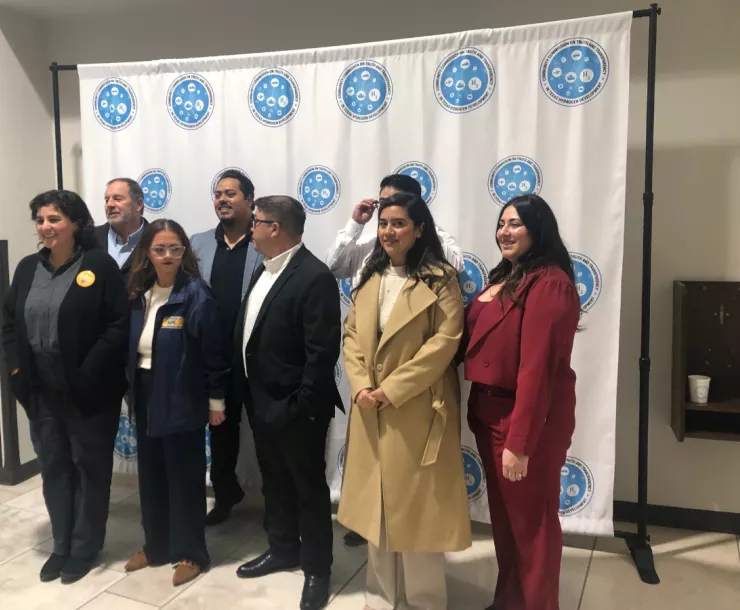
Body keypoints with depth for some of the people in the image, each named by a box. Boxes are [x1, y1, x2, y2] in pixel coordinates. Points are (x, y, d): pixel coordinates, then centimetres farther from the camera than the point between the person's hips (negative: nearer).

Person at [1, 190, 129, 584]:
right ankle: (61, 545, 30)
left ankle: (85, 547, 24)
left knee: (90, 466, 9)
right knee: (53, 467, 15)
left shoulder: (100, 266, -10)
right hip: (41, 390, 6)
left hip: (87, 390, -5)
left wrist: (88, 373, -19)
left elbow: (119, 325, -14)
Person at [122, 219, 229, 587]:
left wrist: (216, 400, -10)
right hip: (146, 397, 6)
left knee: (184, 475, 6)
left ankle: (190, 553, 22)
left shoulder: (196, 294, -14)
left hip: (181, 399, -6)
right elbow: (131, 346, 10)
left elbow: (212, 351, -12)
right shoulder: (138, 293, 4)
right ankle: (156, 545, 33)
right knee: (150, 473, 16)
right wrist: (132, 387, 8)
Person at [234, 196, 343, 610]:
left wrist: (302, 406, -20)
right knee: (275, 482, 22)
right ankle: (283, 550, 41)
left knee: (309, 487, 8)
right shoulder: (265, 271, 9)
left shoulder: (315, 277, -20)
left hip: (295, 409, -8)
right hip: (262, 403, 9)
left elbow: (323, 352, -22)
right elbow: (250, 335, 12)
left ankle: (317, 568, 25)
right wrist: (249, 393, 10)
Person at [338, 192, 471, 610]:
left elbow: (445, 341, -16)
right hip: (371, 410, 6)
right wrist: (360, 385, -8)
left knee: (416, 505, 4)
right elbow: (352, 335, 8)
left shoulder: (440, 278, -8)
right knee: (377, 501, 14)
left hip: (417, 409, -6)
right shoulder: (370, 278, 11)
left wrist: (392, 389, -17)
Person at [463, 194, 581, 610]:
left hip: (529, 417, -9)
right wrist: (480, 408, 3)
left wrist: (520, 441, -24)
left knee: (531, 520, 9)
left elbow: (536, 367, -24)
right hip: (490, 412, 9)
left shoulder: (548, 283, -20)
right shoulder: (505, 277, 11)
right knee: (504, 513, 23)